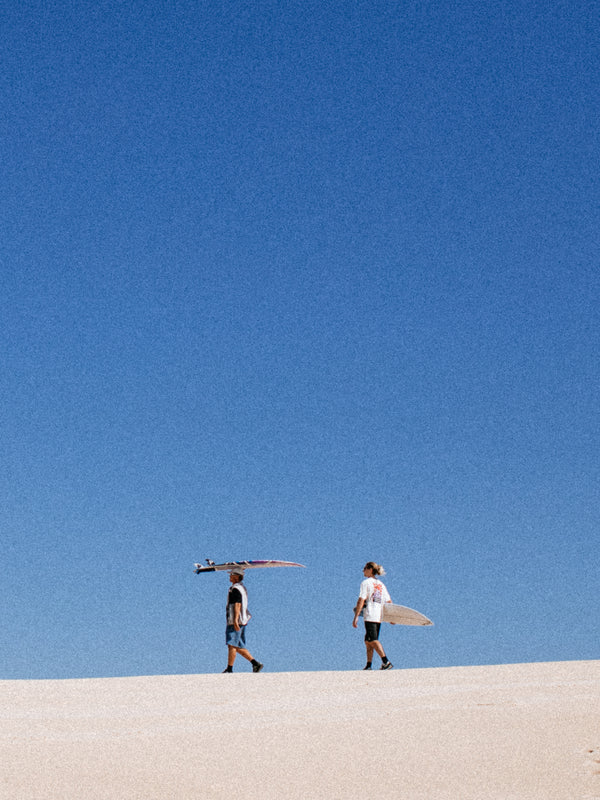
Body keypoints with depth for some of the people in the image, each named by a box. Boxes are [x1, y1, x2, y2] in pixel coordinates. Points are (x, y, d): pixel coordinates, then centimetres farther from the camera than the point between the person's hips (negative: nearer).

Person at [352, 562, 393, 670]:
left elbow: (361, 601, -12)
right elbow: (389, 602, 15)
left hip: (370, 616, -7)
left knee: (373, 641, -11)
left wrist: (356, 617, -13)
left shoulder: (366, 583, -4)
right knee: (367, 641, 13)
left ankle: (386, 662, -22)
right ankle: (369, 666, 11)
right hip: (379, 616, 7)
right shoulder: (381, 584, 16)